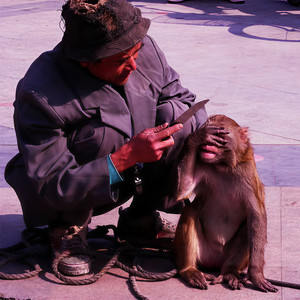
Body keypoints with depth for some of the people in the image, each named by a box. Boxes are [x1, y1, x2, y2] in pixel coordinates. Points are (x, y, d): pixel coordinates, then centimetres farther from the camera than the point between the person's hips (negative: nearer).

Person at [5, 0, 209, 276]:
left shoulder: (146, 49, -14)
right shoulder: (39, 95, -31)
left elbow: (181, 98, 4)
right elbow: (49, 187, -32)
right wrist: (127, 155, -40)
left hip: (127, 178, 6)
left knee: (175, 116, -17)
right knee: (102, 131, -35)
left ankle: (140, 218, 4)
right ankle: (68, 228, -9)